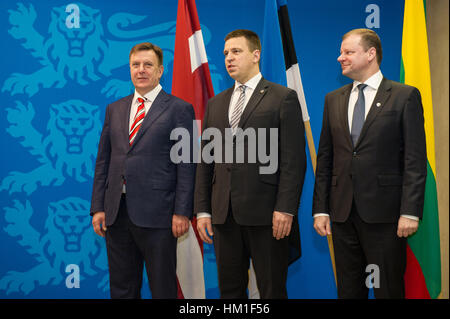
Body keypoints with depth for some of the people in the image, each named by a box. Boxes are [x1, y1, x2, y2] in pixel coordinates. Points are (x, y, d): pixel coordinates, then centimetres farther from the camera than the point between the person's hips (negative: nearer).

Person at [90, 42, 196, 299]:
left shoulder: (179, 109, 0)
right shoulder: (115, 109, 15)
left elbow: (186, 165, -5)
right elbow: (103, 161, 14)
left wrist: (182, 212, -11)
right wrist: (98, 207, 6)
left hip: (157, 213, -5)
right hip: (117, 212, 5)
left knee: (163, 288, 4)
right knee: (122, 288, 12)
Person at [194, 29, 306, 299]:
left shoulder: (283, 98, 0)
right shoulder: (216, 104, 17)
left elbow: (294, 160, -7)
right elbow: (206, 161, 15)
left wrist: (285, 209, -15)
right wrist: (202, 210, 8)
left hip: (266, 214, -5)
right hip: (224, 214, 5)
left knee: (272, 290, 2)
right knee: (230, 289, 11)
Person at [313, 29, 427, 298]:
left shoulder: (405, 96, -2)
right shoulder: (334, 99, 13)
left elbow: (415, 160, -6)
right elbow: (325, 159, 12)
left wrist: (410, 212, -13)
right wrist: (320, 209, 6)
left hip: (384, 214, -4)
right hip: (343, 213, 5)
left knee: (388, 289, 3)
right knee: (349, 289, 11)